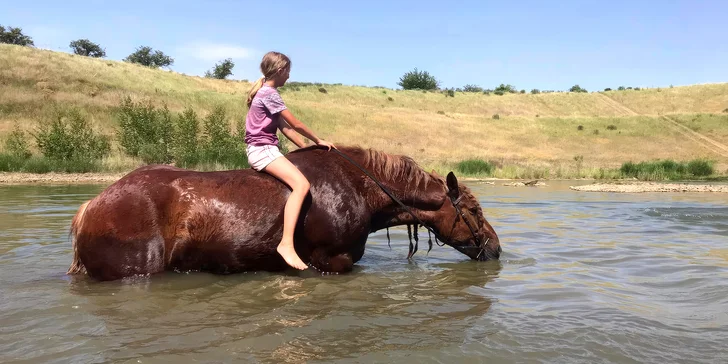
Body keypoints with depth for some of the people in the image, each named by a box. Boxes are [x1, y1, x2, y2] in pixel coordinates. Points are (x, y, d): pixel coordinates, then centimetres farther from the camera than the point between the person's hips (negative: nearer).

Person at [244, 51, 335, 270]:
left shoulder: (266, 92, 19)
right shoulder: (269, 93, -12)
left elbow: (284, 127, 16)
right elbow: (295, 124, -10)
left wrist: (307, 147, 11)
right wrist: (318, 141, 3)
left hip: (263, 149, 11)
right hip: (262, 150, -11)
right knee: (301, 184, -28)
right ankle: (286, 244, -36)